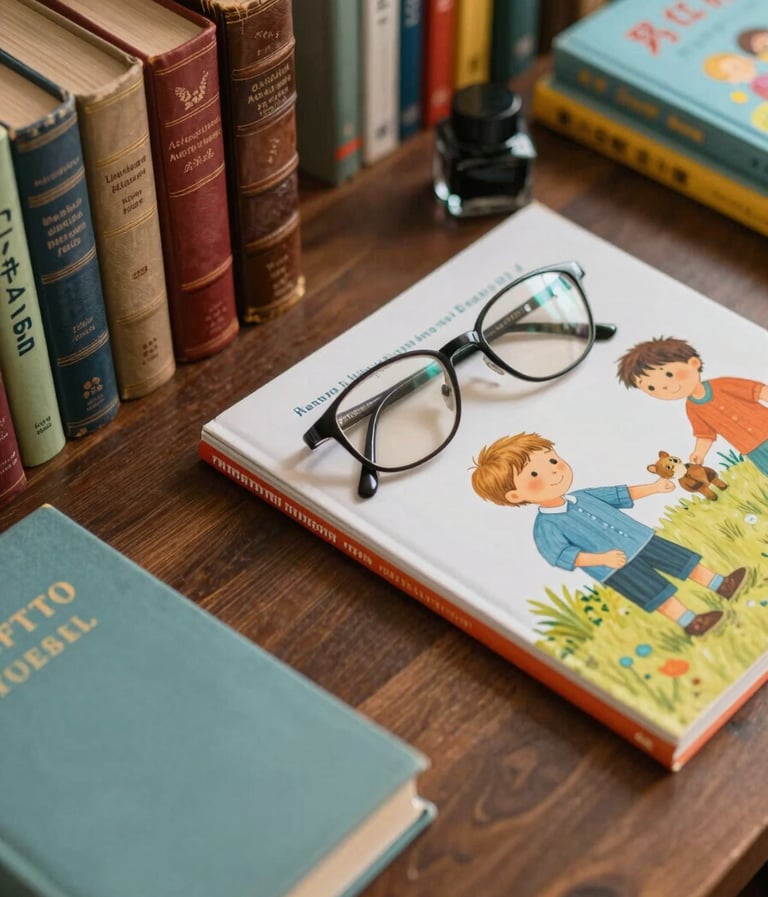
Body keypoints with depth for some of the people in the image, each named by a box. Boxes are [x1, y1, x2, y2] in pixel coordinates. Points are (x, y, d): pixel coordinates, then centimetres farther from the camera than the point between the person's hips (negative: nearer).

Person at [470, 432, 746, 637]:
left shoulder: (583, 496, 11)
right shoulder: (546, 527, -11)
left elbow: (618, 495, 20)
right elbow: (561, 555, -22)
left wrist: (652, 488, 19)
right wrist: (601, 559, -32)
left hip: (640, 540, 8)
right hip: (615, 567, -7)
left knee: (678, 556, 3)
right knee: (654, 588, -19)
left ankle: (720, 584, 8)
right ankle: (688, 620, -21)